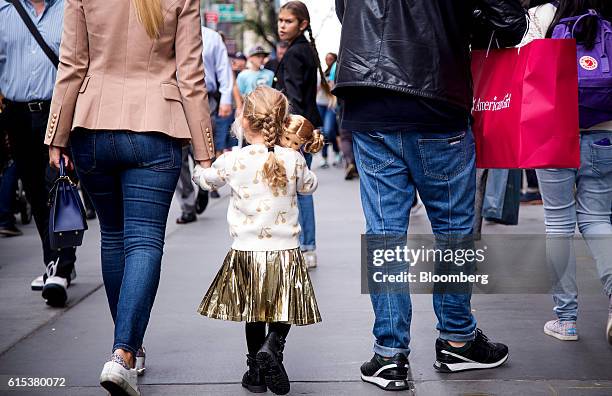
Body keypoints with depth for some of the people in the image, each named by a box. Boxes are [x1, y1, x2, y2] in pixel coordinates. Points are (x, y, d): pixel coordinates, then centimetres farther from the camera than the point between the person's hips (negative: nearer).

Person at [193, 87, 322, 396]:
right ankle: (272, 346, -14)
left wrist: (202, 165, 33)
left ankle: (256, 370, 21)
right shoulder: (293, 159, -5)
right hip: (285, 251, 0)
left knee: (253, 314, 17)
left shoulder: (232, 160, -8)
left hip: (246, 251, 1)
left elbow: (205, 179, 11)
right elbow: (309, 186, 15)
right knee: (283, 310, 13)